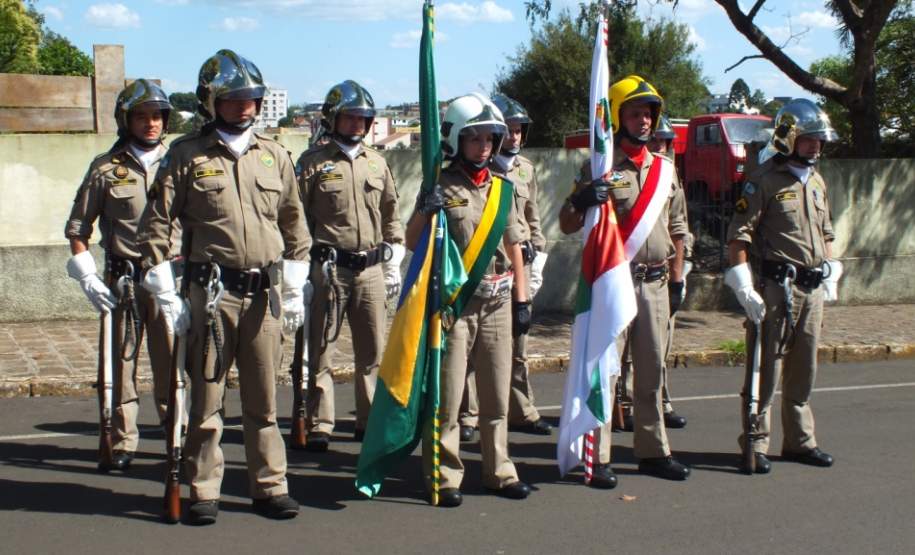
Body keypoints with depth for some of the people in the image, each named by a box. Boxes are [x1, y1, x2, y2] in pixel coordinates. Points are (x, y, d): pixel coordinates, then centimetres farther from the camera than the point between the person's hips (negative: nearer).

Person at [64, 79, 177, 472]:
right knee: (123, 362, 5)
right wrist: (87, 277, -1)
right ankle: (122, 443, 14)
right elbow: (77, 228, 7)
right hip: (123, 280, 0)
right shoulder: (106, 169, 3)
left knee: (172, 363, -1)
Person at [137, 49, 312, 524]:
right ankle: (203, 491, 15)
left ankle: (270, 486, 19)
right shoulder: (186, 156, 0)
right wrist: (167, 296, -5)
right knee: (206, 397, 3)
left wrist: (294, 289, 11)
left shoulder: (274, 156, 10)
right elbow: (155, 227, -1)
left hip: (265, 292, 3)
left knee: (264, 399, 9)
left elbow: (295, 227, 16)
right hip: (211, 292, -3)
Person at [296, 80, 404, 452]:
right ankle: (318, 426, 8)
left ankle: (370, 419, 20)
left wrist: (393, 264, 14)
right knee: (321, 351, 0)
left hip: (371, 269, 4)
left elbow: (391, 216, 18)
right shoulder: (312, 162, 0)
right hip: (328, 269, -4)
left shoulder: (377, 163, 14)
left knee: (374, 351, 8)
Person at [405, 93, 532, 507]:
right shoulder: (440, 188, -2)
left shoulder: (503, 189, 11)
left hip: (497, 303, 4)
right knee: (447, 395, -2)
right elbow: (412, 243, -3)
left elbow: (513, 247, 15)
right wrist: (426, 211, -21)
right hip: (453, 303, -4)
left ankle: (498, 471, 21)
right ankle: (445, 476, 7)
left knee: (497, 394, 10)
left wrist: (522, 299, 12)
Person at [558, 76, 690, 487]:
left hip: (655, 282, 5)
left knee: (652, 371, 11)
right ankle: (597, 457, 4)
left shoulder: (665, 169, 13)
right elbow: (566, 226, -5)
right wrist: (581, 201, -26)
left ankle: (653, 451, 22)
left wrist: (677, 278, 14)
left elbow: (676, 229, 19)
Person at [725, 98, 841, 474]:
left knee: (803, 371, 13)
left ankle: (799, 441, 23)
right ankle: (756, 443, 6)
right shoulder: (764, 179, -8)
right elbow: (739, 234, -13)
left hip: (813, 290, 7)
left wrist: (831, 276, 18)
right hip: (776, 287, -7)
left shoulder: (816, 182, 16)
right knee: (766, 368, -3)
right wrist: (744, 287, -18)